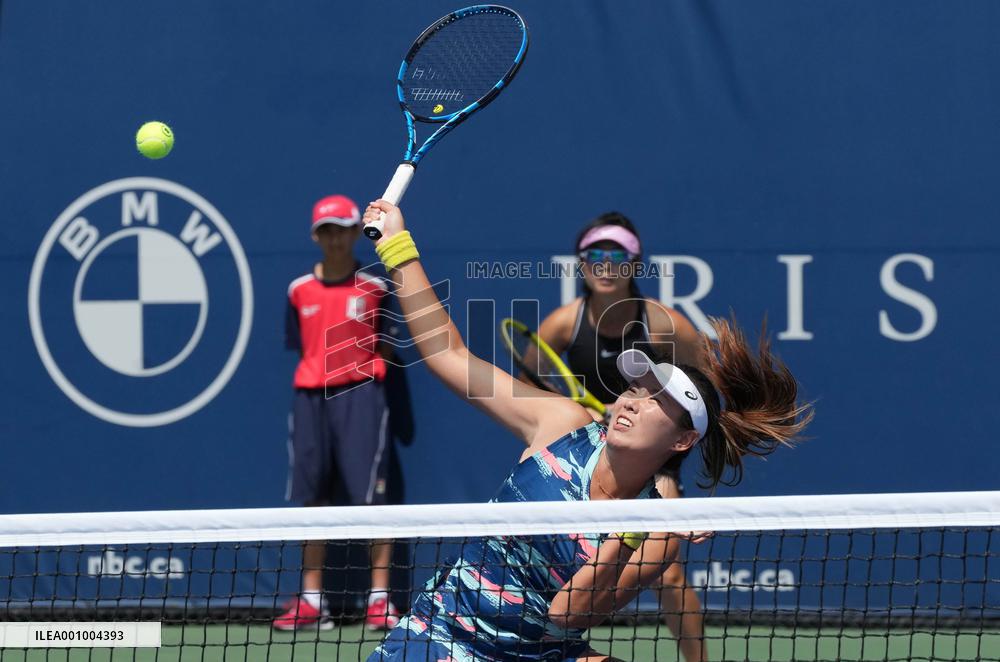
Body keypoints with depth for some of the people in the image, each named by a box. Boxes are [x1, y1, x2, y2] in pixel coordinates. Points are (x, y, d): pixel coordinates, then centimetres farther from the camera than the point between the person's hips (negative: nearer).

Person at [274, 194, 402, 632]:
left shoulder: (373, 287, 1)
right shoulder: (300, 291, 9)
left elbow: (387, 347, 7)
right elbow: (300, 349, 16)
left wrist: (365, 373, -3)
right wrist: (319, 372, 5)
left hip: (360, 394, -3)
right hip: (311, 396, 4)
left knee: (371, 495, -8)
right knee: (312, 496, 4)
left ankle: (379, 597, -5)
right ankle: (311, 600, 9)